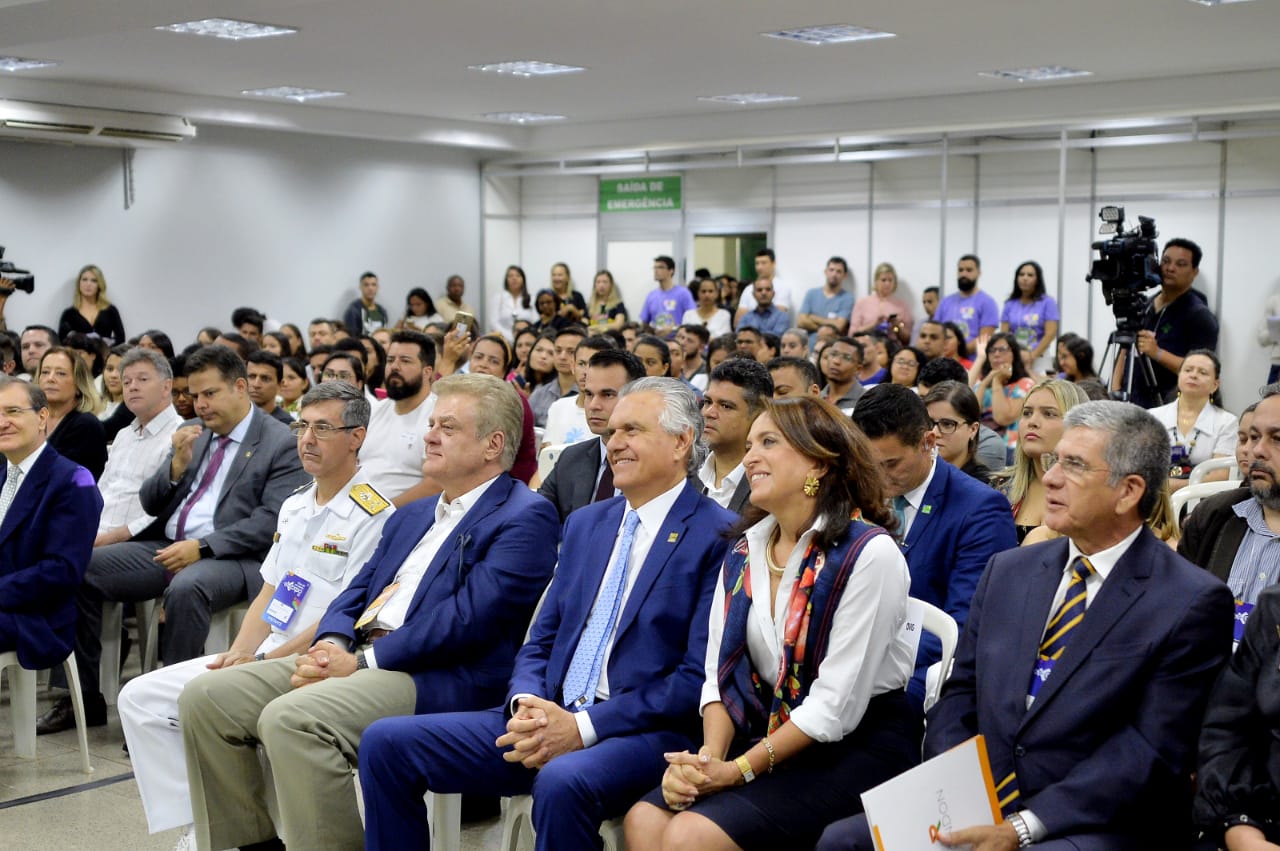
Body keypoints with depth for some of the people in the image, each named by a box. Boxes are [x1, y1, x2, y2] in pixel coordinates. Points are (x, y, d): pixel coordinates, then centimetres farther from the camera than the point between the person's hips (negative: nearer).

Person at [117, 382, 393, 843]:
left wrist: (261, 663, -17)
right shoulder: (293, 507, 17)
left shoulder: (373, 515, -11)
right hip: (257, 657, 9)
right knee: (139, 698, 0)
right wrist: (235, 655, 0)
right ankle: (194, 825, 2)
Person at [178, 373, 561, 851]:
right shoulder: (411, 516, 25)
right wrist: (330, 645, -2)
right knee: (206, 697, -3)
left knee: (290, 718, -31)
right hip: (356, 659, 9)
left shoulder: (525, 518, -4)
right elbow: (358, 593, 21)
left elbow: (466, 617, -15)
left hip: (438, 680, -9)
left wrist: (362, 662, -14)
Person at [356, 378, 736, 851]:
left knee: (562, 780, -39)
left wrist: (582, 726, -17)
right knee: (387, 742, -7)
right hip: (547, 716, 7)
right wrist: (526, 704, -5)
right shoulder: (584, 523, 18)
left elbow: (699, 678, -11)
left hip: (643, 731, -6)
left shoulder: (718, 536, -4)